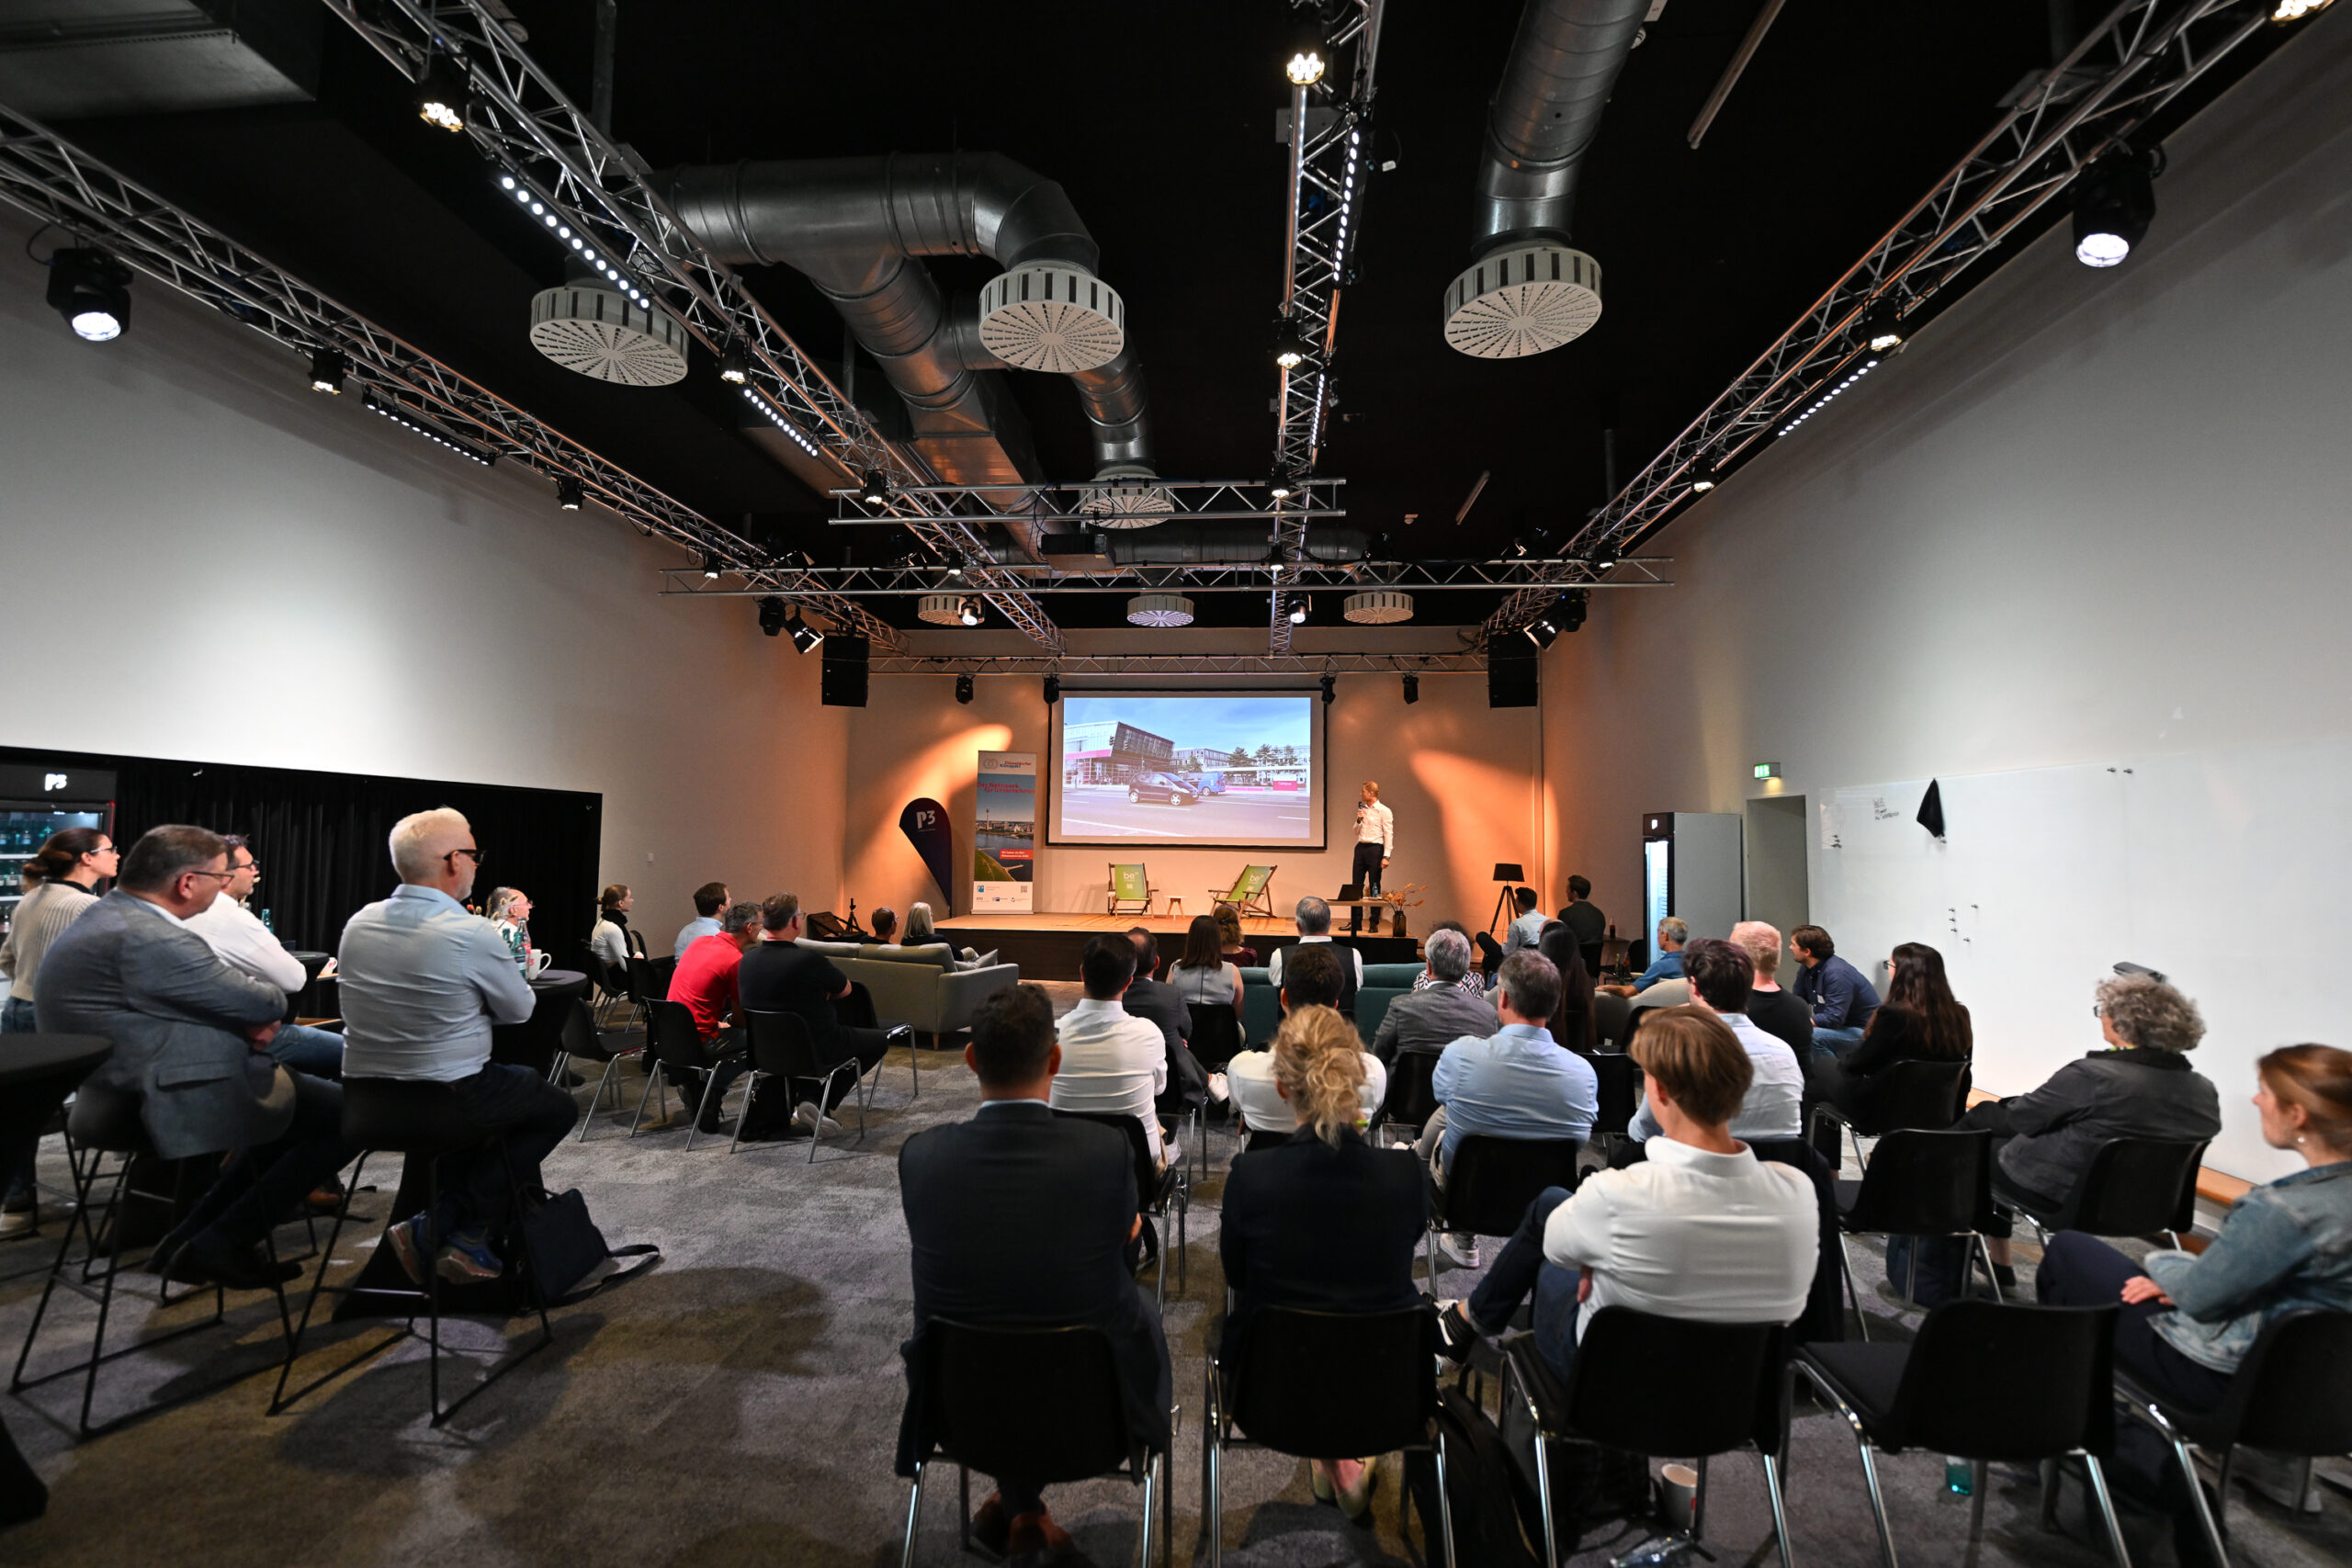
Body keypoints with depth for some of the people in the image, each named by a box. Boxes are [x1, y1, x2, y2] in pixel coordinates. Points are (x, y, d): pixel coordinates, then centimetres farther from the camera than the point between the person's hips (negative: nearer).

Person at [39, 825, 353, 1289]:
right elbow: (267, 1003, -20)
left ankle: (192, 1237, 21)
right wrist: (262, 1007, 5)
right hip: (175, 1102, -11)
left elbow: (202, 995, 16)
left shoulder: (107, 918, 10)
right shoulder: (148, 939, -25)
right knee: (350, 1115, -6)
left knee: (289, 1097, 24)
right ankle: (220, 1246, 2)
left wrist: (246, 1017, -5)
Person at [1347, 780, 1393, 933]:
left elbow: (1389, 835, -9)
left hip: (1375, 849, -6)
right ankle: (1355, 923, 10)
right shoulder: (1363, 810, 14)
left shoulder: (1384, 811, -6)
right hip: (1360, 848, 6)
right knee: (1357, 886, 5)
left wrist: (1386, 856, -15)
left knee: (1374, 887, 0)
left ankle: (1375, 924, 7)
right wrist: (1359, 820, -1)